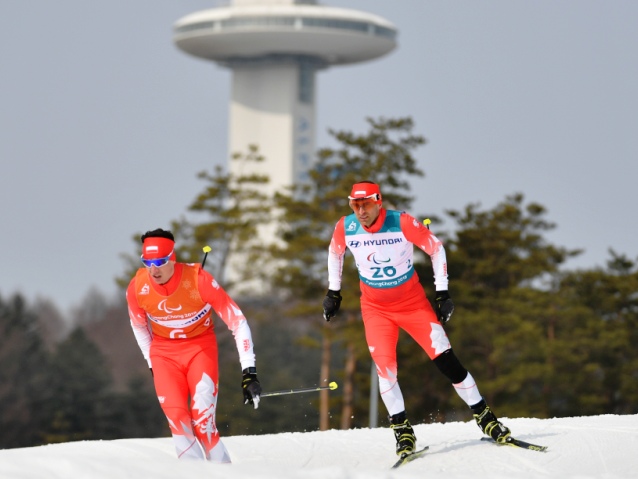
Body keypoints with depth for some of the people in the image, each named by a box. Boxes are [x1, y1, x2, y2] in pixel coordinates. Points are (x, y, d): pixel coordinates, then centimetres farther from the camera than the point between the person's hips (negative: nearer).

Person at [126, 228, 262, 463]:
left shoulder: (199, 279, -26)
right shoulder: (137, 288, -17)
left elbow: (237, 321, -21)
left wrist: (249, 372, -24)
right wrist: (152, 364, 13)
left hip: (200, 346, -2)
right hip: (164, 352, 2)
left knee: (202, 420, -19)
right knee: (177, 417, -16)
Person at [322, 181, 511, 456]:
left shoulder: (402, 223, -21)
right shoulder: (345, 228, -13)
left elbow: (435, 248, -8)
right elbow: (335, 253, 10)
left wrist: (442, 293, -8)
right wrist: (333, 292, 13)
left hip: (413, 302, -2)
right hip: (376, 308, 2)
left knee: (444, 359, -7)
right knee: (385, 367, -16)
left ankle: (485, 418, 4)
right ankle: (402, 431, -3)